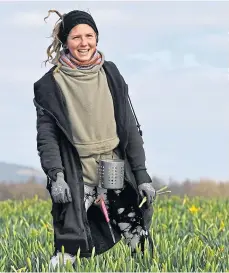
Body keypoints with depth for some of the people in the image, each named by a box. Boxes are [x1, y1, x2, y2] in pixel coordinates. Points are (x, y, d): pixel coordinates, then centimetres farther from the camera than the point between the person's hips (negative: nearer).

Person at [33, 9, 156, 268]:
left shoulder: (110, 75, 7)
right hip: (76, 179, -3)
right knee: (67, 250, -8)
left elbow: (130, 127, 9)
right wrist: (55, 175, -17)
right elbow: (46, 136, -3)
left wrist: (141, 174, 5)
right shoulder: (51, 85, -1)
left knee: (141, 247, 4)